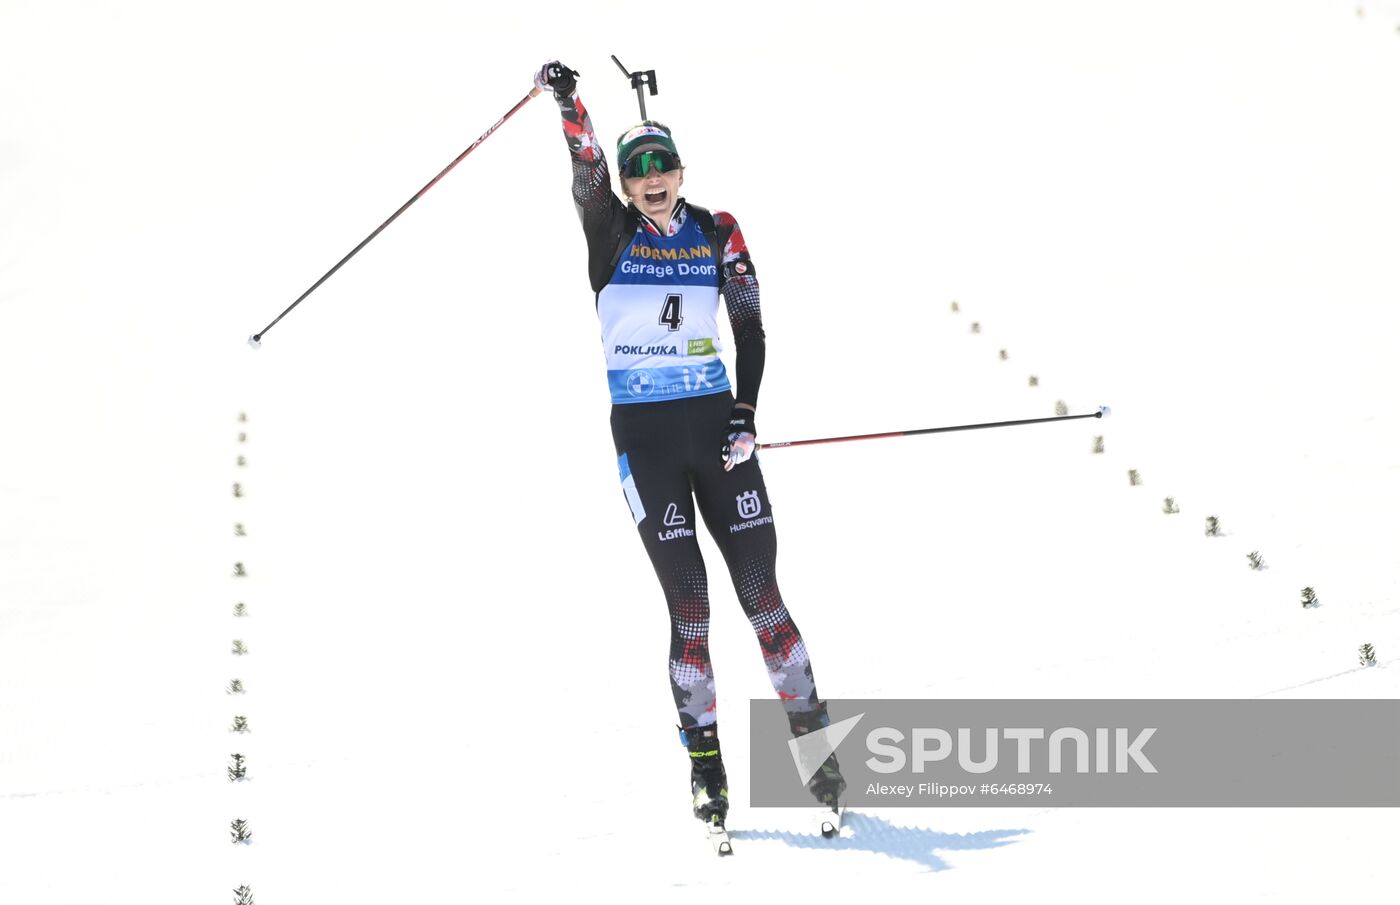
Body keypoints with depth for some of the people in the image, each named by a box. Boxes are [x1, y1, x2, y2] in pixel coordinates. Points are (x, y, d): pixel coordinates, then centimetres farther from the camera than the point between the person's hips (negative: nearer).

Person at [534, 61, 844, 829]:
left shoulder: (717, 234, 4)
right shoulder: (611, 231, 1)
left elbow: (750, 325, 3)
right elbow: (584, 176, -18)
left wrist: (746, 412, -9)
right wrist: (569, 106, -36)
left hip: (715, 422, 1)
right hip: (643, 434, -1)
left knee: (759, 587, -1)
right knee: (686, 598, -4)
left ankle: (812, 737, 7)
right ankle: (704, 760, 4)